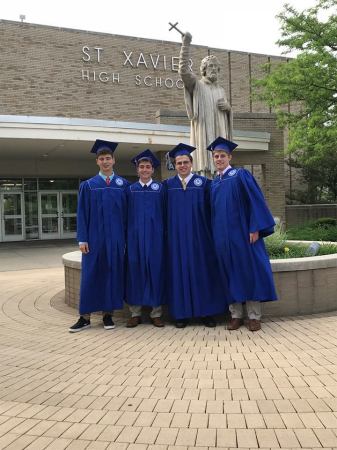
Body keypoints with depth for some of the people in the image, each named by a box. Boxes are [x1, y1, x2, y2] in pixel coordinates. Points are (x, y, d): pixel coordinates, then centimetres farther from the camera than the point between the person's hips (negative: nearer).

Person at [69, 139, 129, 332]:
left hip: (116, 238, 1)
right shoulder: (88, 185, 5)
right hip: (94, 237, 0)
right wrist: (82, 239, -5)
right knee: (91, 275, 2)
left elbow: (128, 212, 6)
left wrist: (128, 237, 0)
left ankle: (108, 314, 16)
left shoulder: (123, 184, 6)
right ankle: (85, 316, 11)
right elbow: (82, 214, 2)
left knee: (113, 273, 5)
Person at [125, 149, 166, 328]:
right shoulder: (130, 190, 9)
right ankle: (135, 313, 10)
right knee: (135, 270, 2)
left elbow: (165, 212, 4)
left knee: (155, 270, 0)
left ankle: (156, 313, 9)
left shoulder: (160, 188, 6)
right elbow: (126, 214, 9)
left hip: (155, 235, -1)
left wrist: (165, 233, -3)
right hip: (135, 235, 1)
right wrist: (127, 235, 2)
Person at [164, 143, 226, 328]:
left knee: (202, 270, 1)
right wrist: (167, 232, 1)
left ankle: (206, 312, 10)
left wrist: (210, 232, -4)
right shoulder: (167, 185, 8)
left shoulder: (203, 183, 4)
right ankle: (181, 313, 10)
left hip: (199, 236, -1)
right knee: (180, 271, 3)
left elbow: (210, 209, 2)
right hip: (177, 236, 1)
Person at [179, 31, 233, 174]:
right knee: (204, 167, -12)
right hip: (203, 132, -5)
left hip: (218, 133, 5)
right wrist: (186, 44, -18)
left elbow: (226, 113, 25)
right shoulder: (196, 85, 6)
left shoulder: (221, 90, 22)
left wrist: (228, 107, 0)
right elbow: (184, 71, -12)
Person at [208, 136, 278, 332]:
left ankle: (254, 316, 6)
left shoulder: (241, 175, -1)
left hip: (242, 233, -5)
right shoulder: (214, 184, 15)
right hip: (223, 236, 5)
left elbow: (255, 201, -8)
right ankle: (236, 314, 11)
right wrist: (215, 235, 8)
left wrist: (255, 229, -16)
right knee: (230, 273, 5)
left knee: (249, 270, -2)